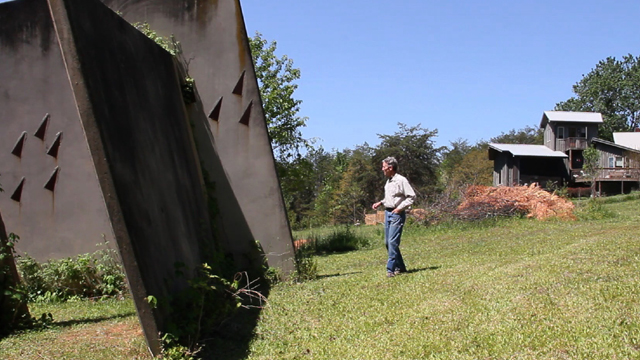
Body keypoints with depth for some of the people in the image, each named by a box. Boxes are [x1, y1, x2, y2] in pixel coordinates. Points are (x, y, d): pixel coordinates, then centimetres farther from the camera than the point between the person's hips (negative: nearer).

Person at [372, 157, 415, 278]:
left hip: (397, 214, -9)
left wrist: (400, 208, -18)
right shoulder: (388, 181, 15)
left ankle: (391, 269, -9)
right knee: (387, 242, 9)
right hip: (387, 212, 9)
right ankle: (400, 267, 19)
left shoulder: (401, 180, -11)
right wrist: (380, 203, 12)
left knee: (393, 242, -13)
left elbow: (412, 196, -13)